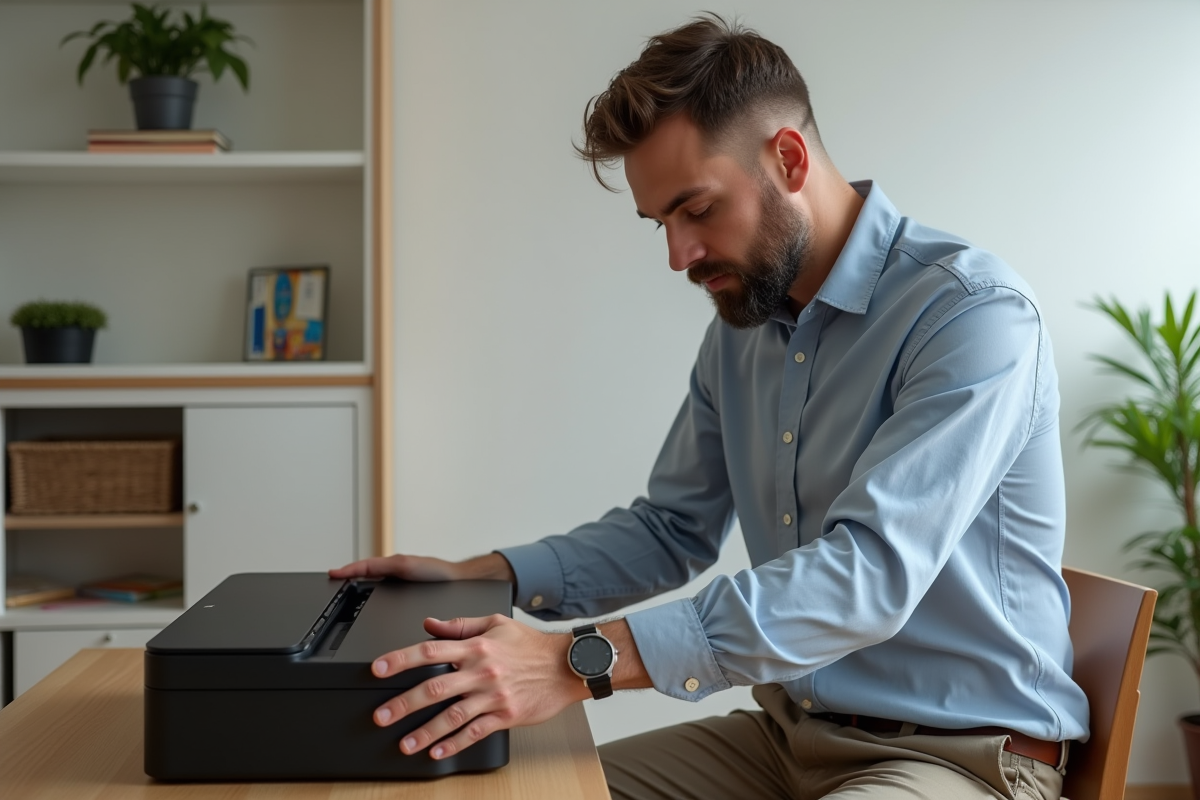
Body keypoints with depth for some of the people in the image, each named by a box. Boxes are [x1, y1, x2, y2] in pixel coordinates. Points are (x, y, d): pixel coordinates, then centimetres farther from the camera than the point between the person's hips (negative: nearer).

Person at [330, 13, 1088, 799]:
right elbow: (670, 530, 16)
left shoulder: (975, 313, -19)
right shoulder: (741, 328, 7)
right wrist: (477, 578, 1)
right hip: (786, 732, 7)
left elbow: (869, 572, -30)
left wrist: (585, 660, -36)